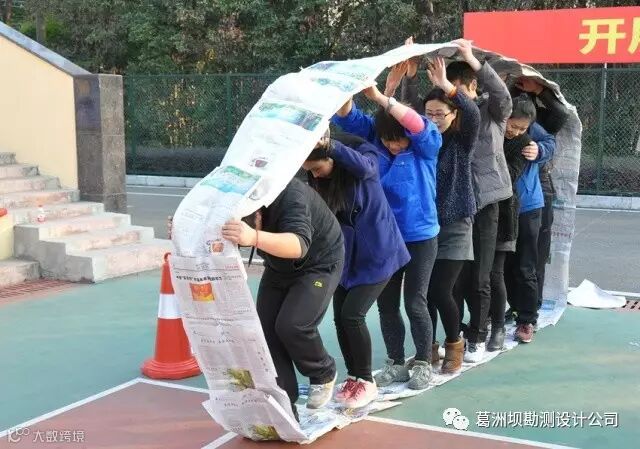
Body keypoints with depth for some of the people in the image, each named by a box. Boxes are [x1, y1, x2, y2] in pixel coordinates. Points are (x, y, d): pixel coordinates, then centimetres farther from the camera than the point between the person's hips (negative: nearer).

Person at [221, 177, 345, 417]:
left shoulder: (290, 195, -39)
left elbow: (299, 244, -55)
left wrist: (254, 237, -72)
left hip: (320, 263, -6)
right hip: (279, 268, 6)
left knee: (291, 325, -20)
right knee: (265, 327, -6)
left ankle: (324, 375, 8)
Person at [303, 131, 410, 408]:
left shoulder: (365, 155, -15)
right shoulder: (320, 181, 1)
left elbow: (364, 167, -38)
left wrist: (329, 145, -45)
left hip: (377, 253, -6)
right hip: (347, 255, 6)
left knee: (352, 314, -12)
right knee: (340, 317, 4)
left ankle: (366, 382, 4)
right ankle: (353, 378, 22)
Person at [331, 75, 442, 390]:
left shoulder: (426, 146, -13)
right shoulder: (375, 138, -4)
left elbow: (417, 124, -33)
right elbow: (347, 118, -12)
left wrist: (378, 97, -39)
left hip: (420, 237, -4)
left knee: (415, 303, 4)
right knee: (386, 304, 12)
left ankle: (423, 364, 22)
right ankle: (395, 363, 28)